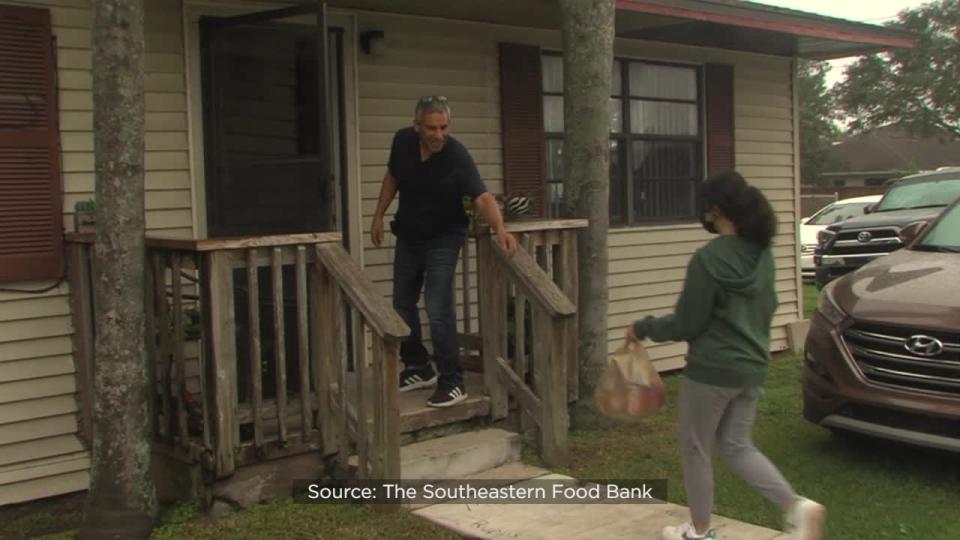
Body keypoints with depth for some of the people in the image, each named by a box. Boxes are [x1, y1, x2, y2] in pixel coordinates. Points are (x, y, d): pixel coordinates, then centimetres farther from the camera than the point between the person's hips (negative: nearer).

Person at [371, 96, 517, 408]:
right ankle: (418, 369, 32)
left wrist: (499, 228, -51)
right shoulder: (402, 141, -11)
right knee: (402, 306, 15)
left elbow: (482, 197, -34)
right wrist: (378, 216, 7)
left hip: (442, 239, -6)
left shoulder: (457, 156, -25)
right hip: (407, 236, 6)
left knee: (438, 310, -15)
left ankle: (452, 382, -4)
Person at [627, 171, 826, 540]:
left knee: (696, 450, 11)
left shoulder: (709, 258, -19)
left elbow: (687, 324, -15)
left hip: (712, 369, -7)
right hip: (752, 366, 8)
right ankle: (797, 507, 4)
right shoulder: (763, 253, 4)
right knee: (736, 446, 19)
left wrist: (643, 328, -1)